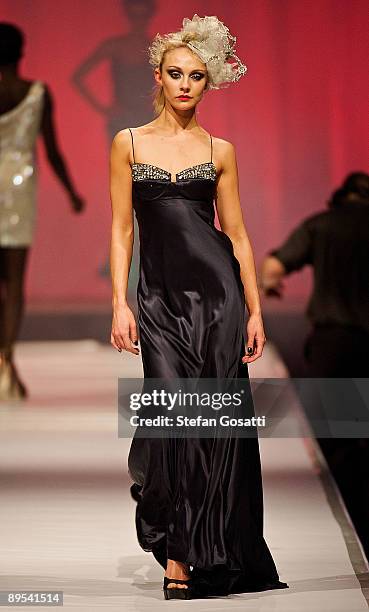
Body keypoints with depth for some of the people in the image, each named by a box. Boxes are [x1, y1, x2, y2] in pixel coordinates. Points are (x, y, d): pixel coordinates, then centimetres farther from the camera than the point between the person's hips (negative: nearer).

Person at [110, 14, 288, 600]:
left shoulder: (219, 150, 10)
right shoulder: (129, 144, 9)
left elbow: (237, 233, 10)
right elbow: (122, 231, 6)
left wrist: (255, 310, 4)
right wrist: (120, 304, -3)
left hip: (217, 292, 0)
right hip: (160, 297, 0)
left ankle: (215, 557, 7)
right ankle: (177, 558, -1)